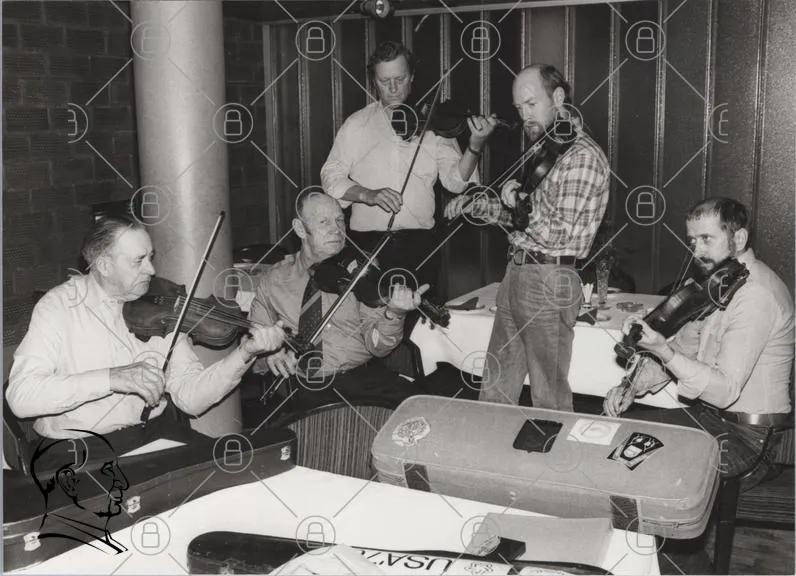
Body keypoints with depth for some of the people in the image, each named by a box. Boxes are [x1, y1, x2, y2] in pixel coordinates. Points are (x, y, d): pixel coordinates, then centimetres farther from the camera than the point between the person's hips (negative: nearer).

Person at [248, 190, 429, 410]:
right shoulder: (273, 281, 9)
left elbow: (376, 346, -2)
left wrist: (393, 314, -23)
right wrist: (268, 353, -10)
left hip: (361, 376, 1)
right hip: (300, 387, -1)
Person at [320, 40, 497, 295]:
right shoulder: (356, 125, 6)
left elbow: (455, 181, -1)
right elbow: (331, 177, 2)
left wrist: (475, 146, -20)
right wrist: (368, 194, -15)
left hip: (419, 245, 0)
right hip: (367, 244, 0)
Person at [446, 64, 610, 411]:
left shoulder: (582, 156, -14)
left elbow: (557, 233, -20)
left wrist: (519, 202, -10)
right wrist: (476, 206, 12)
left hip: (549, 281, -9)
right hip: (517, 272, 9)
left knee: (549, 395, 3)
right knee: (497, 385, 17)